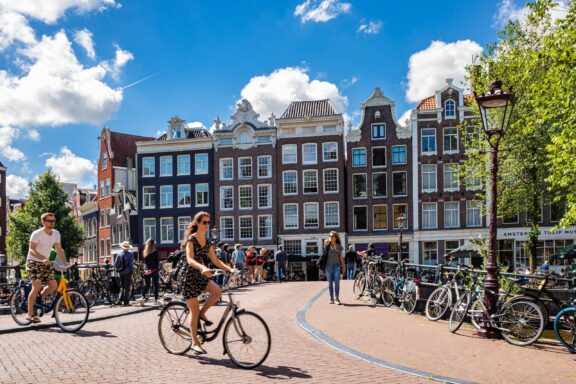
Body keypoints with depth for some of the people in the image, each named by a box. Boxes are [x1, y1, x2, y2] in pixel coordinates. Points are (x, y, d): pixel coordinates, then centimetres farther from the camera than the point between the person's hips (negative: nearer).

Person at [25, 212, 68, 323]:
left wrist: (65, 262, -2)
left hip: (45, 264, 6)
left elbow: (59, 249, 8)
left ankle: (37, 300, 19)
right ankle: (30, 314, -9)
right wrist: (43, 259, -39)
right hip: (33, 262, -6)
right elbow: (31, 250, -23)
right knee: (37, 286, -19)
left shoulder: (56, 234, 2)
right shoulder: (36, 234, -15)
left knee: (53, 285, -7)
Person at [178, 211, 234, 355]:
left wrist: (230, 269, -7)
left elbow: (215, 260, 7)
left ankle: (202, 313, 3)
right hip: (189, 276, -6)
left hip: (200, 275, 6)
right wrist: (203, 268, -46)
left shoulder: (208, 242, 6)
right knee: (194, 311, -4)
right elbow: (190, 259, -28)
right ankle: (195, 342, 10)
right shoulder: (191, 239, -15)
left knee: (217, 291, -21)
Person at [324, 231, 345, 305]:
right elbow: (325, 241, -21)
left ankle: (336, 298, 1)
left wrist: (343, 267, 8)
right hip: (328, 266, 0)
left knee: (336, 283, -6)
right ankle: (331, 298, 12)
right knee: (330, 283, 4)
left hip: (337, 266, 0)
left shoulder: (339, 246, 8)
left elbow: (341, 257, 10)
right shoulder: (327, 245, 5)